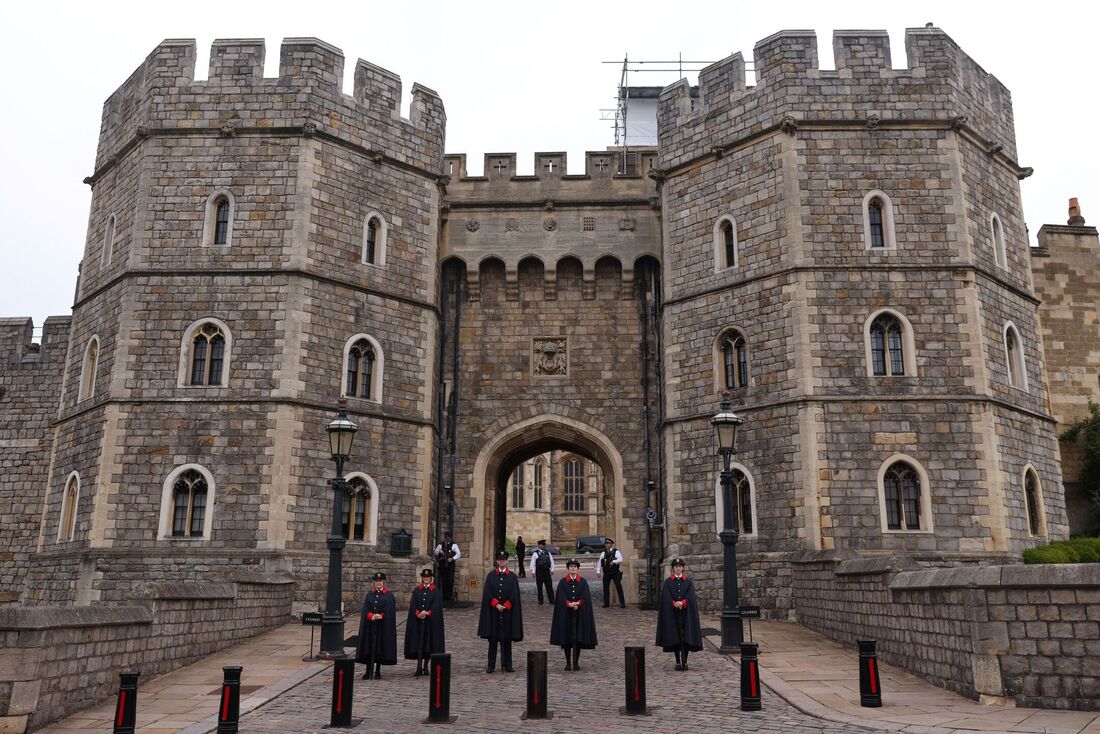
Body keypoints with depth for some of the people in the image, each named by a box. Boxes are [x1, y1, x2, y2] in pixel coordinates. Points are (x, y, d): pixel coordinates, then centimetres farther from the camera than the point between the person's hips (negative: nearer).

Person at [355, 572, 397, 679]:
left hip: (383, 625, -2)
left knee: (380, 646, 1)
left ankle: (378, 670, 11)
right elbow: (365, 609, 2)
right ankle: (368, 671, 4)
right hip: (370, 625, 2)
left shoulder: (389, 595, 2)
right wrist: (371, 616, -15)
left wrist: (380, 616, -18)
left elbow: (390, 610, -5)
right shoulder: (370, 594, 10)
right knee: (369, 647, 0)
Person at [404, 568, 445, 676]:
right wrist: (418, 614, -16)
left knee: (428, 643, 2)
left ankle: (426, 666, 11)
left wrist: (427, 613, -19)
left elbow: (436, 606, -6)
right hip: (418, 621, 1)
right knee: (418, 643, -3)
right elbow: (413, 605, 1)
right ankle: (419, 667, -3)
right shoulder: (416, 590, 10)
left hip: (431, 622, -1)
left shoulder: (436, 591, 3)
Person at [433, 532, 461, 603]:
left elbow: (459, 554, -1)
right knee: (443, 580, 2)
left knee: (450, 580, -9)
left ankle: (450, 596, -6)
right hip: (442, 564, 3)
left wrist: (452, 558, -14)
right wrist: (439, 551, -12)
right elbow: (435, 553, 10)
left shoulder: (454, 545, 4)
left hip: (450, 564, -3)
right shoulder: (441, 545, 14)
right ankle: (444, 596, 9)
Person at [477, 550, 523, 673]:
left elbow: (514, 594, -1)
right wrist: (496, 604, -12)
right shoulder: (491, 575, 5)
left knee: (506, 639, 4)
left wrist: (505, 606, -11)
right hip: (493, 611, 0)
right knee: (493, 639, 4)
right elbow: (487, 593, -1)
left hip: (508, 611, 0)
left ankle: (507, 665, 11)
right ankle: (491, 665, 10)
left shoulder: (512, 576, 4)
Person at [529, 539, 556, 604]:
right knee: (539, 587, 5)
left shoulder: (548, 553, 8)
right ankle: (540, 601, 15)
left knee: (549, 586, 2)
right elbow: (533, 563, -4)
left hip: (547, 571, 3)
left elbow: (551, 561, 13)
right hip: (539, 571, -3)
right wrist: (533, 571, -9)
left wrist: (552, 570, 9)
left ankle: (552, 600, 5)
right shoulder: (535, 553, -3)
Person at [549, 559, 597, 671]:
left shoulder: (583, 582, 4)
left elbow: (585, 597, -5)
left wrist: (577, 603, -21)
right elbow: (561, 597, -5)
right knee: (567, 638, 1)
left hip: (580, 613, 0)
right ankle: (568, 663, 10)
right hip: (566, 614, 0)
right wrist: (570, 604, -21)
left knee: (578, 638, 1)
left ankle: (576, 662, 10)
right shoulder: (563, 582, 3)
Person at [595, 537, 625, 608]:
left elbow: (620, 559, -16)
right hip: (606, 572, 4)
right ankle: (606, 603, 13)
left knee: (619, 587, -3)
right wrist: (598, 571, 4)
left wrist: (614, 561, -32)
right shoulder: (603, 553, 10)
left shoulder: (616, 551, -2)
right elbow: (599, 562, 12)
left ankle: (622, 603, 3)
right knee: (605, 587, 4)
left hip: (615, 572, -4)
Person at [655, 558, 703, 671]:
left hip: (686, 613, 0)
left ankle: (684, 661, 1)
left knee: (686, 636, -3)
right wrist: (675, 604, -18)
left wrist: (682, 603, -19)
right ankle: (678, 662, 8)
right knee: (675, 637, 1)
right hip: (672, 613, 0)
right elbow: (666, 598, -2)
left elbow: (690, 597, -3)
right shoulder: (668, 582, 5)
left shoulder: (688, 582, 6)